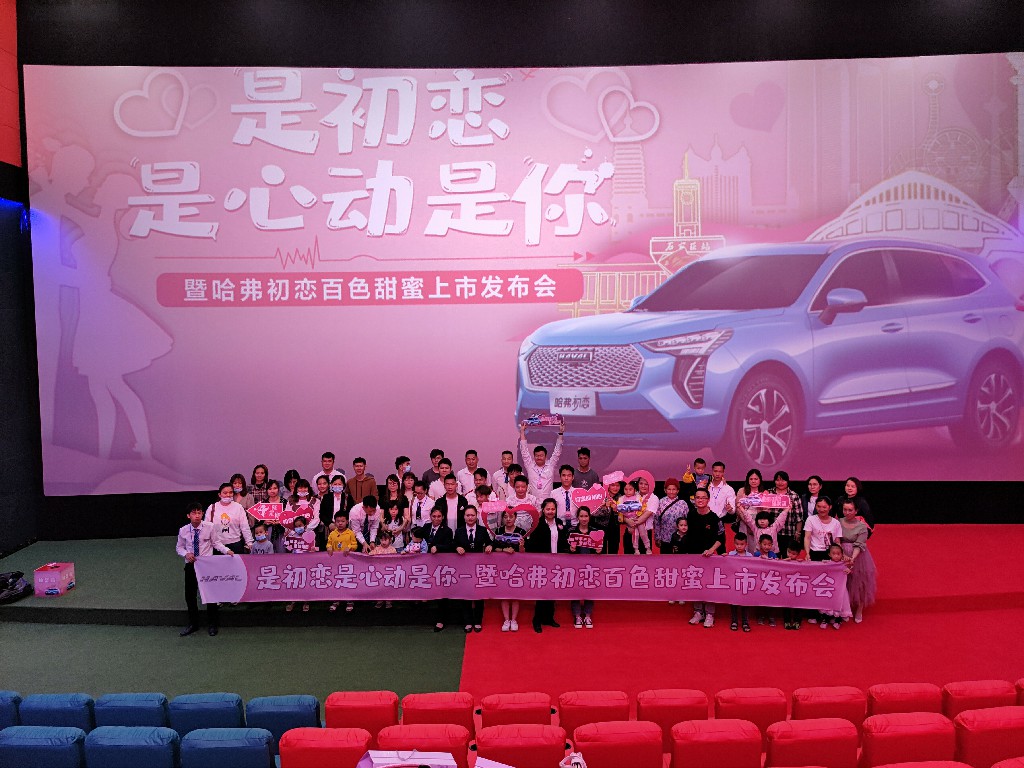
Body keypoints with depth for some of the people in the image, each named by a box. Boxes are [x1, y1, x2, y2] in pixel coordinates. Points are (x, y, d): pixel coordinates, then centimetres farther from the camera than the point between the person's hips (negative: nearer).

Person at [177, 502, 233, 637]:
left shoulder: (210, 527, -11)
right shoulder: (183, 530, -5)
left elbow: (216, 543, -4)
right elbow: (179, 547, 6)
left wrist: (227, 551, -18)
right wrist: (186, 554, -13)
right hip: (191, 565, 2)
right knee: (190, 594, 10)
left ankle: (212, 624, 22)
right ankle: (193, 624, 31)